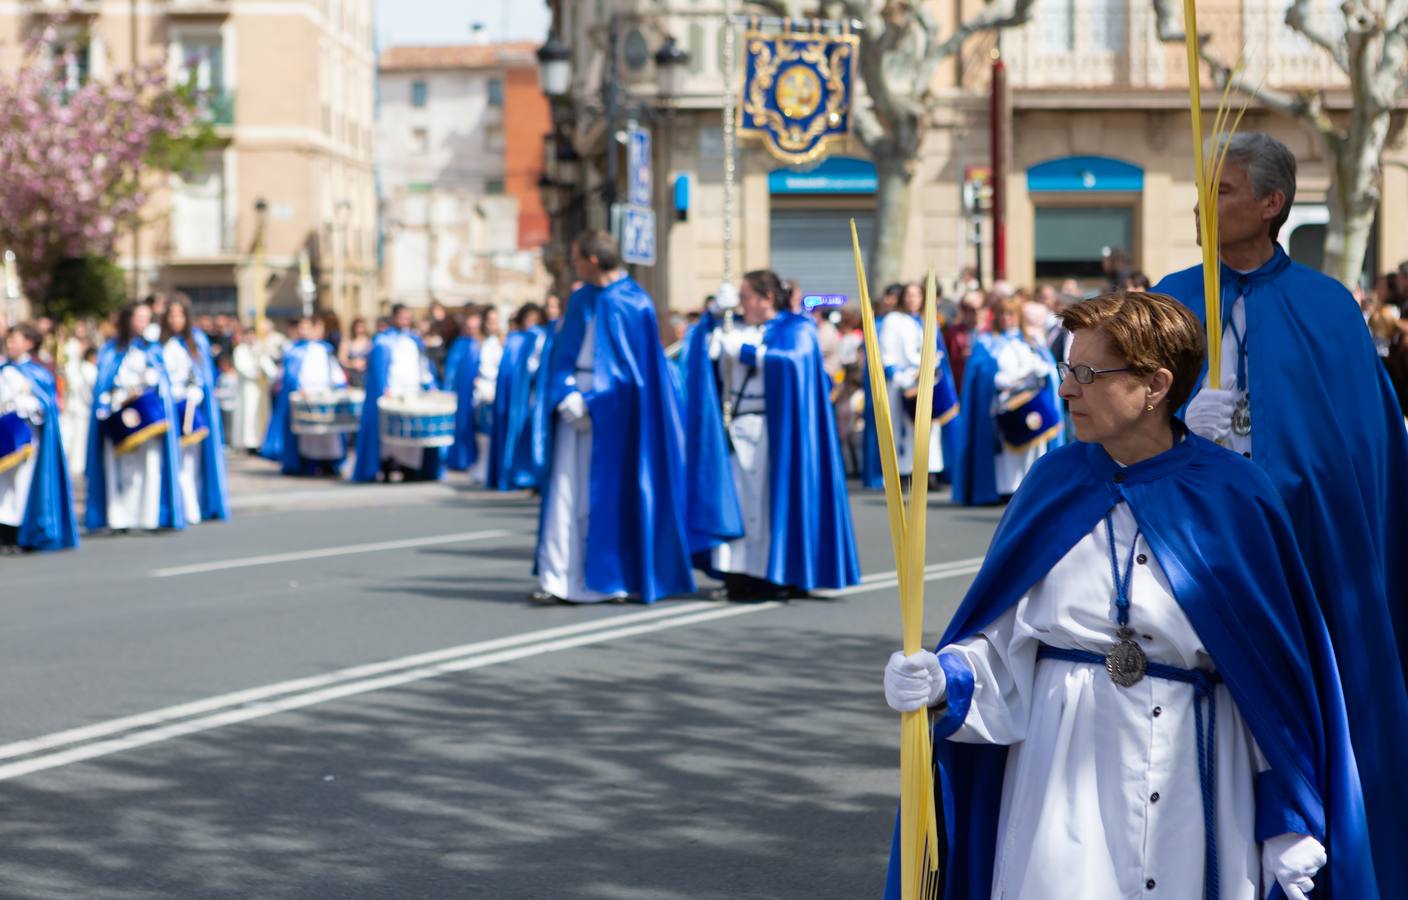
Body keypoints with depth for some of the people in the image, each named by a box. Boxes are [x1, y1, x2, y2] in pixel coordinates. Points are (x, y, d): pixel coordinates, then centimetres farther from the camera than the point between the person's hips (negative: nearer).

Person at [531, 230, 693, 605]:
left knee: (617, 492, -2)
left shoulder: (634, 303, -6)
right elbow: (564, 356, 9)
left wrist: (593, 402, -12)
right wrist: (567, 399, -8)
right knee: (566, 490, -2)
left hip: (614, 406, -5)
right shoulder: (580, 301, 11)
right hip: (576, 402, 5)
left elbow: (635, 366, -8)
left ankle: (620, 577, 7)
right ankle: (559, 579, -2)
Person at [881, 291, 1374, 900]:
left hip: (1192, 786, -2)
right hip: (1065, 775, 2)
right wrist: (945, 680, -17)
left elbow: (1277, 678, -2)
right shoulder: (1056, 484, 1)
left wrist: (1289, 827, -2)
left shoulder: (1233, 499, -6)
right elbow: (1006, 652, 3)